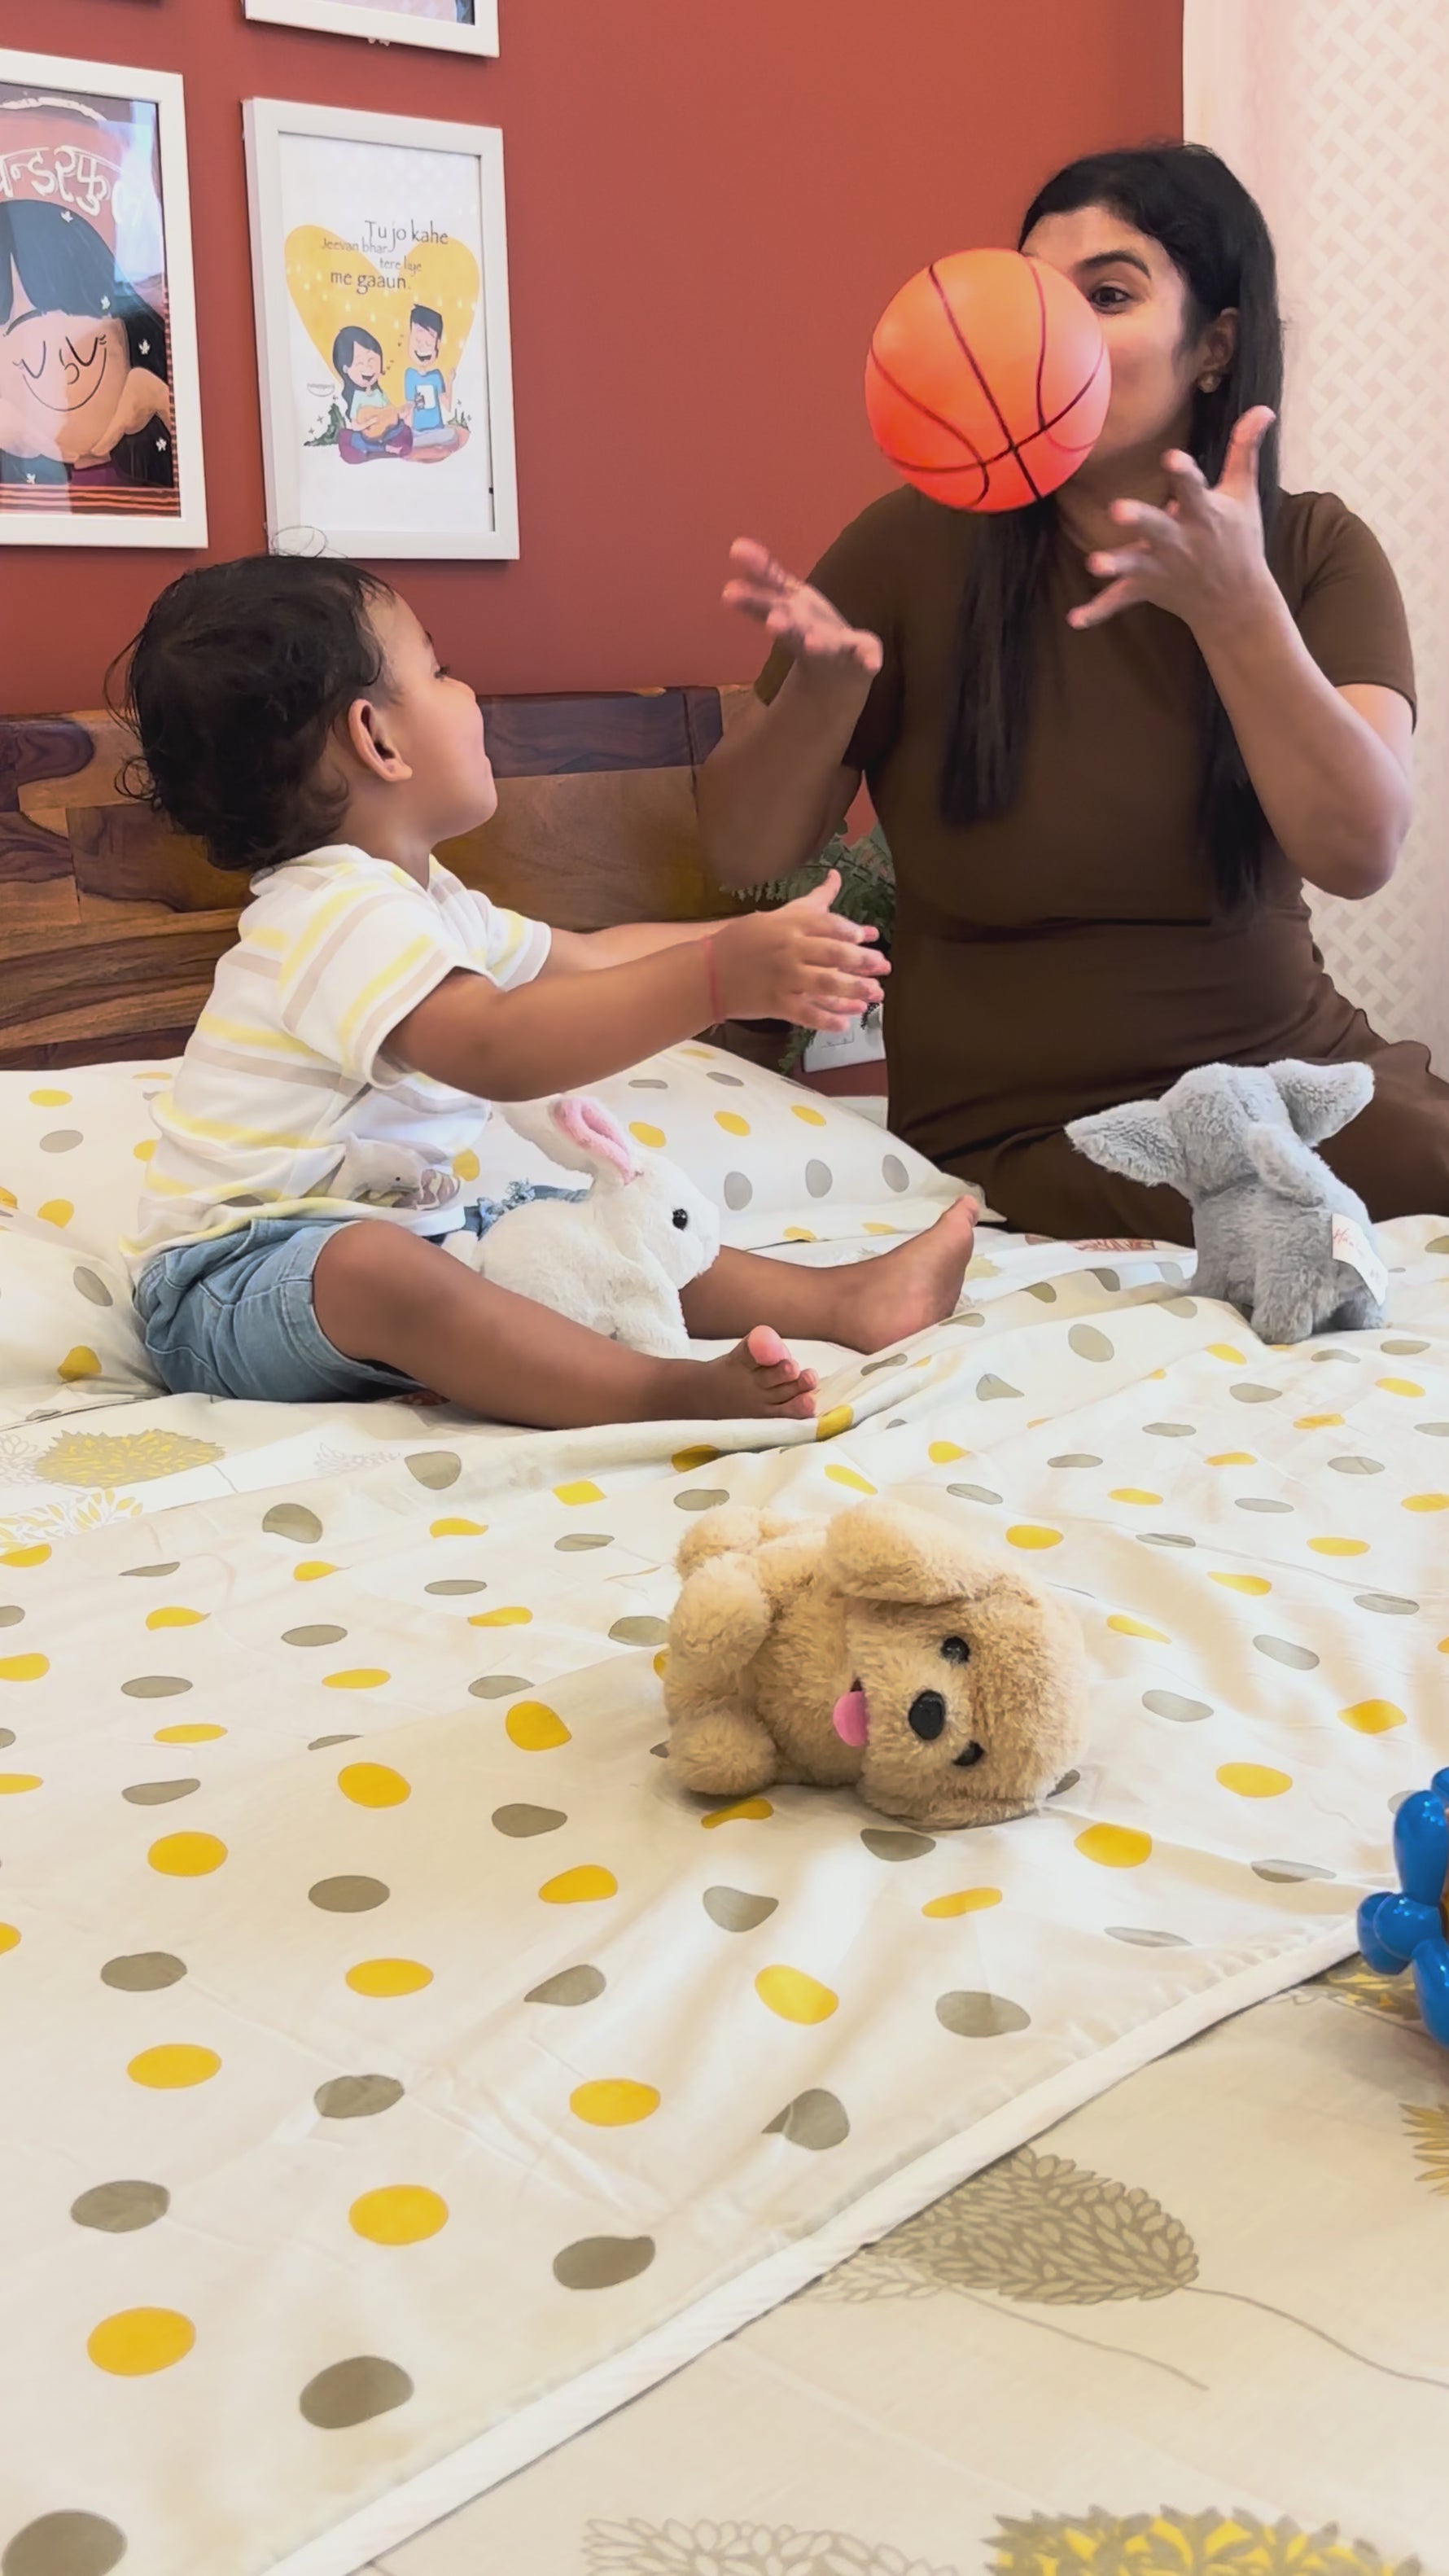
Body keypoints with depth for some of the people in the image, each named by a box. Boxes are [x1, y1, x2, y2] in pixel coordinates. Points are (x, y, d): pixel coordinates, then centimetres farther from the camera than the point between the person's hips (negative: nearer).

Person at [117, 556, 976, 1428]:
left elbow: (588, 957, 26)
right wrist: (721, 977, -45)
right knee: (374, 1267, -39)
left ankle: (842, 1299, 13)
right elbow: (494, 1047, -39)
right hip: (239, 1279, -10)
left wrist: (757, 938, 19)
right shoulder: (341, 914, -22)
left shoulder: (423, 901, 14)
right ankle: (672, 1392, -48)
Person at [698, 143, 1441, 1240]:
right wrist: (824, 689, -23)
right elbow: (744, 854, -2)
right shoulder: (917, 546, -4)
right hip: (1032, 1134, -3)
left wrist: (1234, 605, -30)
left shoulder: (1315, 552, 0)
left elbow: (1360, 851, -16)